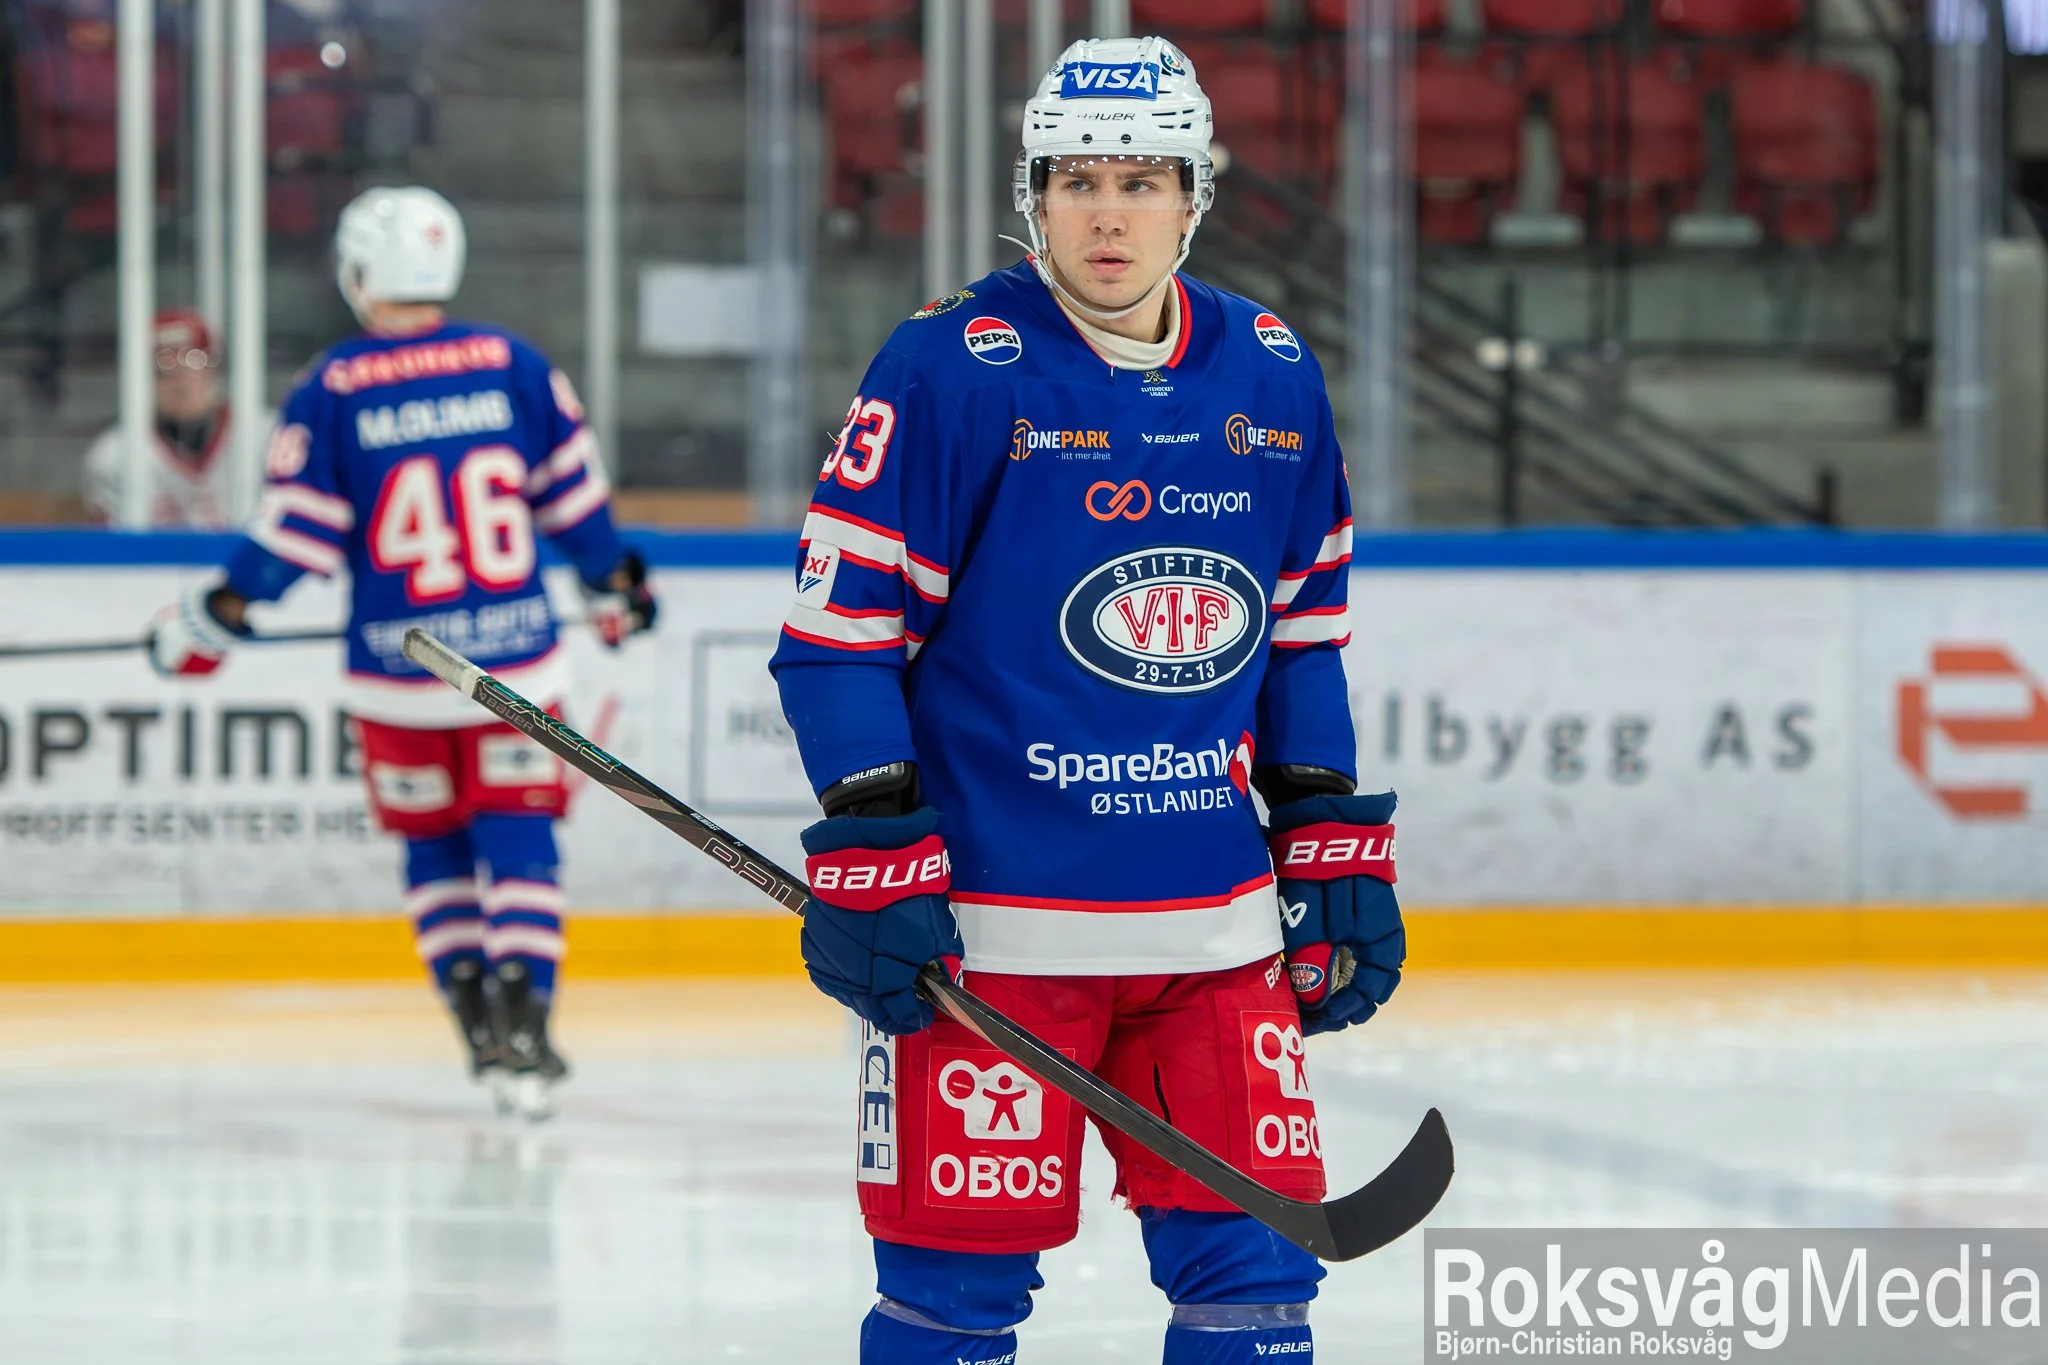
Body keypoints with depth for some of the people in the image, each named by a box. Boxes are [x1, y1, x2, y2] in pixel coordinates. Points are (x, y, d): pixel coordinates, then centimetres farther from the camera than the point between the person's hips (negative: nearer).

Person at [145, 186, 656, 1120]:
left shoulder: (330, 392, -6)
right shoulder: (515, 366, 0)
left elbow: (293, 534, -6)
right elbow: (574, 493, 8)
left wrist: (212, 621, 6)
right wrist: (613, 589, 23)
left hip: (398, 672, 0)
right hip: (515, 658, 1)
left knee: (435, 848, 16)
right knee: (517, 840, 5)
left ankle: (478, 1021, 11)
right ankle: (522, 1017, -10)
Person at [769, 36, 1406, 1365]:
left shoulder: (1275, 380, 9)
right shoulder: (951, 370, -8)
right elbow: (839, 625, -7)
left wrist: (1338, 852, 14)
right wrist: (870, 864, -13)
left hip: (1218, 926, 5)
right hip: (988, 923, -5)